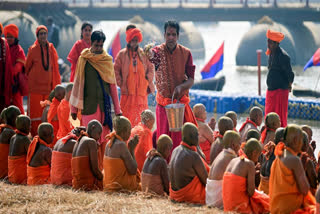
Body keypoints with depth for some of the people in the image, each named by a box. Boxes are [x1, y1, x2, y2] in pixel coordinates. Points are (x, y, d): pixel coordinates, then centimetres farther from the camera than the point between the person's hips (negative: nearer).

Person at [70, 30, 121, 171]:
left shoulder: (107, 60, 9)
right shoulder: (83, 60, 4)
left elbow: (113, 85, 12)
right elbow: (77, 83, 7)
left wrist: (117, 109, 9)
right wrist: (74, 108, 4)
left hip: (104, 104, 2)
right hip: (88, 104, -2)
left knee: (103, 137, 1)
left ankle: (101, 167, 8)